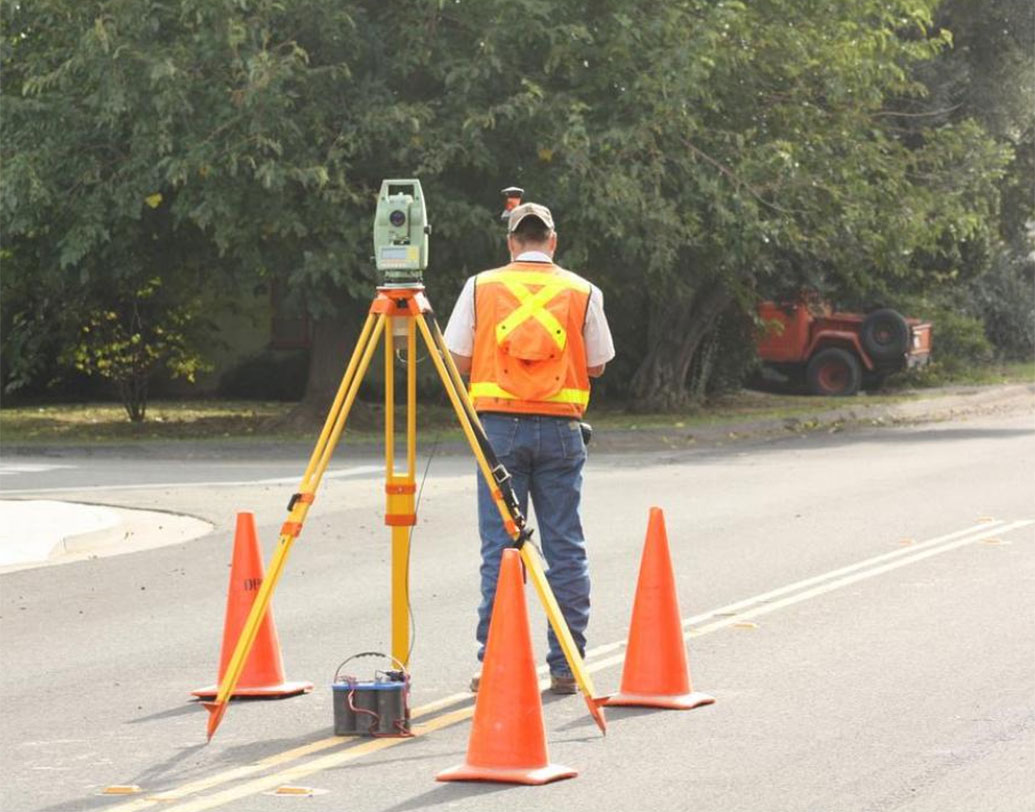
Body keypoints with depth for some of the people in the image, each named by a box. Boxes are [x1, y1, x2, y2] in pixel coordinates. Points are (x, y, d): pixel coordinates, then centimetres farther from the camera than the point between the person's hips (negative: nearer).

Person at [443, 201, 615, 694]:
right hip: (560, 430, 0)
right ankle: (565, 666, 6)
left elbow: (457, 361, 3)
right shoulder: (582, 293, 4)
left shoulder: (481, 288, 4)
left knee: (499, 547, 2)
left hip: (499, 426, 0)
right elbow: (597, 366, 10)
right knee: (565, 549, 5)